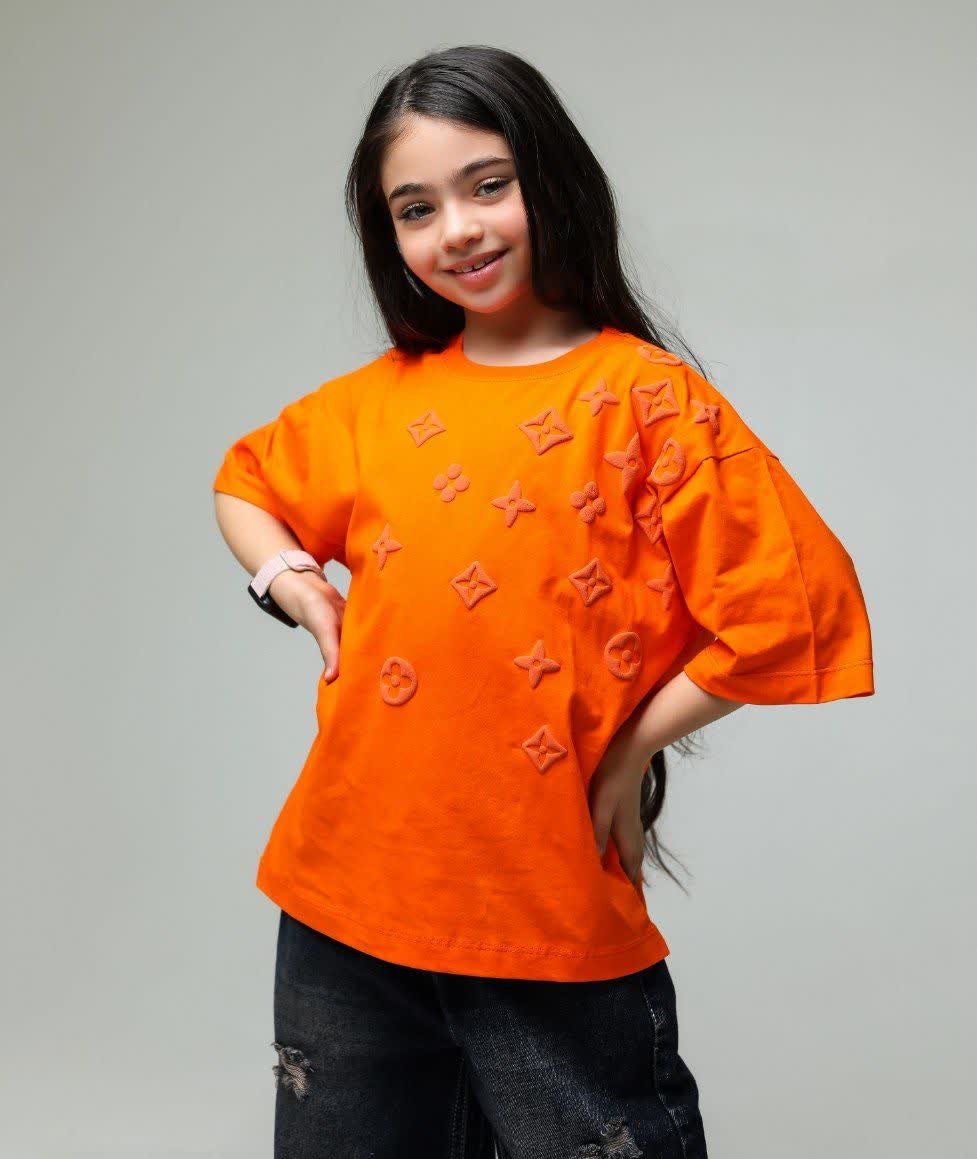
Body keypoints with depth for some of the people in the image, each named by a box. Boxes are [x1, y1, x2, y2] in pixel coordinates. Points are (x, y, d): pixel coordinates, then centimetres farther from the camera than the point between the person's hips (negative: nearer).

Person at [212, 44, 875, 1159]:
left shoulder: (644, 397, -8)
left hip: (556, 922, -4)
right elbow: (245, 484, 24)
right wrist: (298, 586, 6)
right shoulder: (379, 398, 6)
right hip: (345, 902, 5)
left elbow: (787, 614, -11)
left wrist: (631, 747, -8)